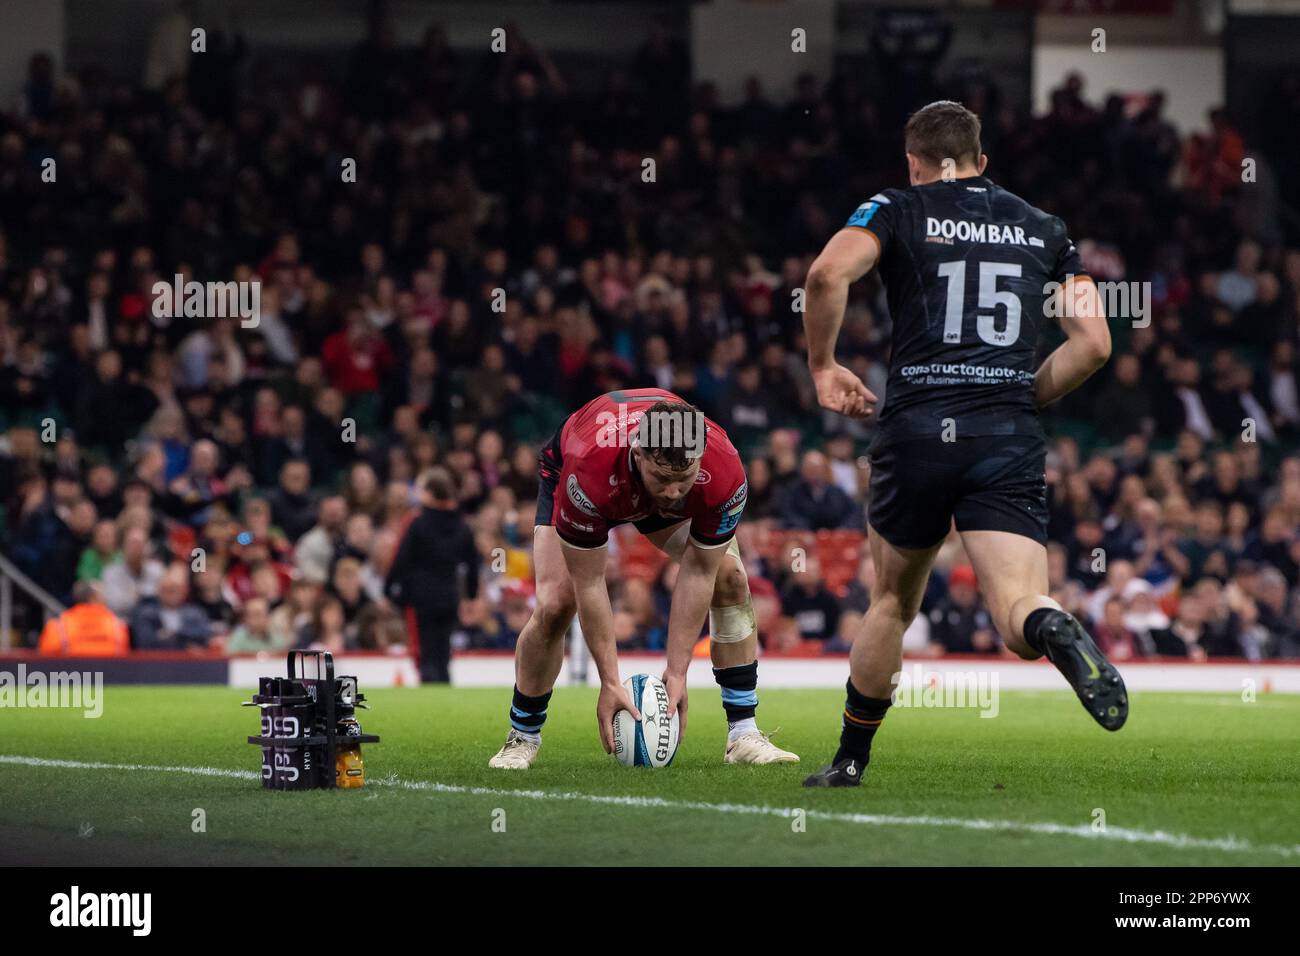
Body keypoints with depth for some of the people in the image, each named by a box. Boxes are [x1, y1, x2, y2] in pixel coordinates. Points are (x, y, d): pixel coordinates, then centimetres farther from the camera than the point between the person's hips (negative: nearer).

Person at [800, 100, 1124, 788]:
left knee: (893, 601, 21)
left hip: (916, 428, 0)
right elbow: (1094, 342, 9)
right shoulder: (1043, 229, 16)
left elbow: (828, 273, -12)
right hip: (1010, 444, 0)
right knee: (1018, 612, -10)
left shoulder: (896, 211, 8)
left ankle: (850, 760, 28)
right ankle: (1057, 633, -45)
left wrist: (822, 367, 3)